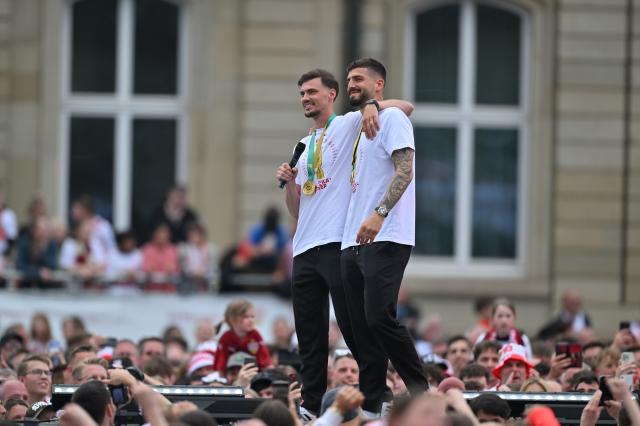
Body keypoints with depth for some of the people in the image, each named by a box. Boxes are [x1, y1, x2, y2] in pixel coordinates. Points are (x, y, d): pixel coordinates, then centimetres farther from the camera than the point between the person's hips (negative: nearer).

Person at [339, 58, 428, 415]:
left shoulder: (392, 118, -3)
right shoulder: (359, 128, 25)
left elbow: (405, 170, -15)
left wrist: (379, 214, -26)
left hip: (386, 239, -9)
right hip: (353, 242, 9)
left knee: (379, 317, -18)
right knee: (362, 329, 4)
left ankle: (420, 389, -7)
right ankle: (370, 408, 5)